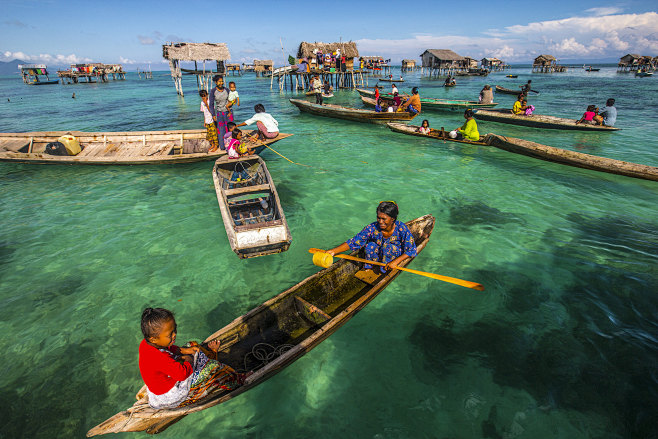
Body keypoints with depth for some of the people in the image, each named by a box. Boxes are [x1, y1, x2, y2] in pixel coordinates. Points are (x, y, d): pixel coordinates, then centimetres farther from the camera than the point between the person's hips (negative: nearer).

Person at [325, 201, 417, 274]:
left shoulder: (401, 228, -24)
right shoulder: (373, 228, -21)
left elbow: (412, 250, -19)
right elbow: (353, 242, -21)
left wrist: (396, 261, -33)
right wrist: (334, 251, -33)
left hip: (396, 256, -1)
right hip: (377, 256, 2)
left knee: (389, 247, -32)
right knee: (370, 245, -28)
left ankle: (383, 270, -9)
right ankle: (368, 268, -4)